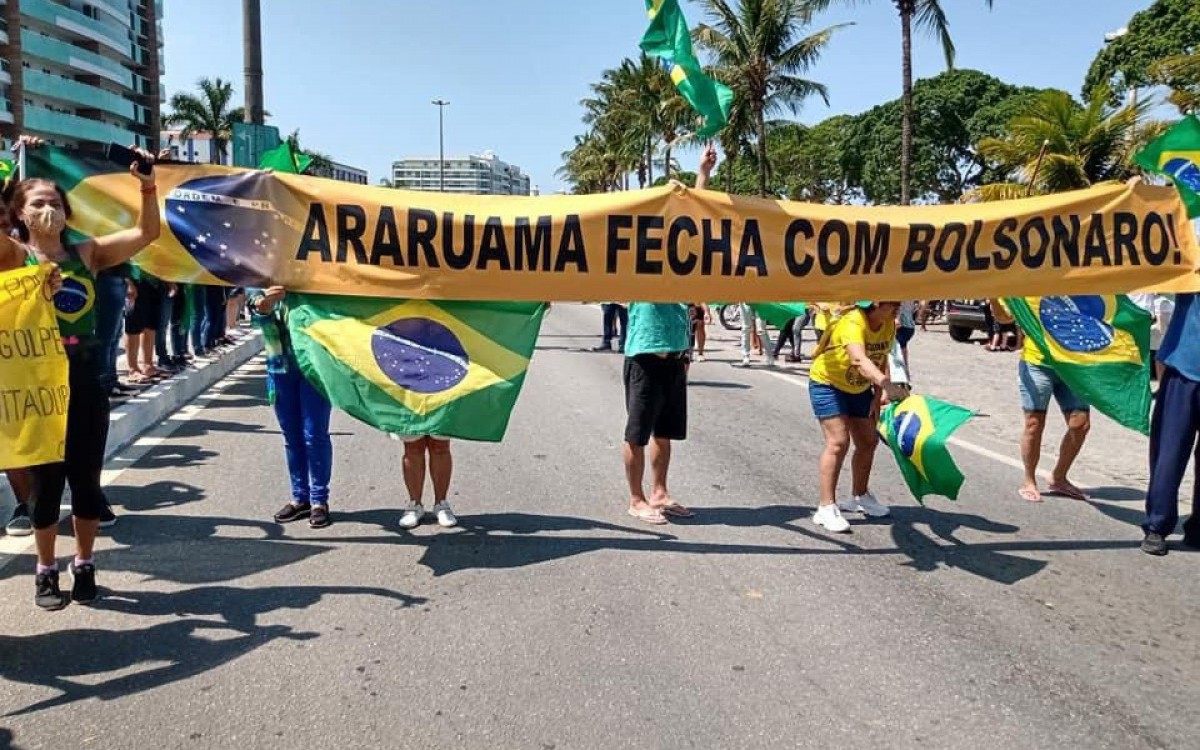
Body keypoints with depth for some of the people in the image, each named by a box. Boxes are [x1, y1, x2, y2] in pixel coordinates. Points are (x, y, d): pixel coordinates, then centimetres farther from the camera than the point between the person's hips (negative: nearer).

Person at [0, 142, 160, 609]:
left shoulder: (86, 253, 7)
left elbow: (147, 234, 4)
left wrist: (147, 185, -6)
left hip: (84, 379, 2)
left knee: (86, 478, 8)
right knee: (45, 480, 7)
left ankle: (84, 566, 25)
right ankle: (46, 572, 23)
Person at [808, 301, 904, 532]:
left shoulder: (889, 325, -9)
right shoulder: (853, 322, -33)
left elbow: (881, 361, -1)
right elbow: (859, 360, -51)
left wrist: (877, 397, -9)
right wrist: (886, 384, -64)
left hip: (858, 388, 8)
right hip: (827, 383, -8)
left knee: (868, 440, 12)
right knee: (838, 441, -18)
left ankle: (859, 497, 31)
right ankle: (827, 507, -12)